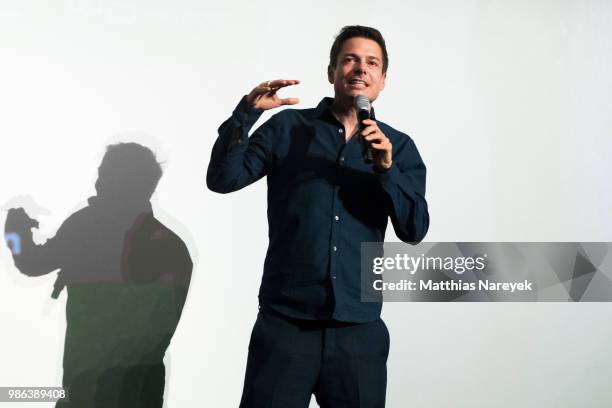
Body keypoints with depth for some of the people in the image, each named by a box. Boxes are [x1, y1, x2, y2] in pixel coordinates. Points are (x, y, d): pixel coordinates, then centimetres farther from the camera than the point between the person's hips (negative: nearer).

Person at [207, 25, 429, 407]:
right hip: (285, 322, -1)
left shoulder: (399, 146, 7)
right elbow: (223, 179, -3)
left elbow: (415, 230, -1)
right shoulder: (287, 127, 5)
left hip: (359, 328, 2)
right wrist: (247, 110, -14)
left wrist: (387, 169, -15)